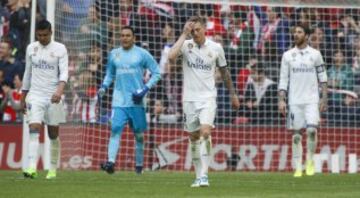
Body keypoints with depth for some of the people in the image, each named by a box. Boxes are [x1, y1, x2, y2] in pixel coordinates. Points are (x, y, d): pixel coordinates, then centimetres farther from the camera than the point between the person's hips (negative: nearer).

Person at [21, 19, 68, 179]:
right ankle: (31, 168, -25)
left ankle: (53, 169, 19)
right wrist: (23, 97, 18)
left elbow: (64, 72, -11)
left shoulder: (60, 49, -2)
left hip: (53, 97, -2)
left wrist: (59, 90, -28)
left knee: (53, 134, 6)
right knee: (34, 130, -15)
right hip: (35, 95, 2)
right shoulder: (31, 48, 9)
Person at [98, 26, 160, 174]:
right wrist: (103, 87, 5)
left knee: (139, 134, 6)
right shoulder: (113, 54, 11)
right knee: (115, 129, -15)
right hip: (119, 101, 1)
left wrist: (146, 89, -9)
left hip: (136, 101, -1)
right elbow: (109, 74, 24)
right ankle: (111, 162, -25)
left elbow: (156, 73, 3)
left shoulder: (142, 54, 0)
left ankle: (139, 164, 18)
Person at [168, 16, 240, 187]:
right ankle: (198, 176, 17)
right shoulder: (186, 45, -2)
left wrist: (233, 94, 18)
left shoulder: (216, 48, 0)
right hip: (189, 99, 2)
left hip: (208, 98, -2)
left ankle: (204, 175, -21)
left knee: (205, 132, -20)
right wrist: (184, 35, -18)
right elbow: (171, 57, -23)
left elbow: (224, 71, 14)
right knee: (193, 137, 7)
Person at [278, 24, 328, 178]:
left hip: (312, 100, -1)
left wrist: (324, 98, 0)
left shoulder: (315, 54, 4)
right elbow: (283, 79, 5)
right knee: (296, 135, 0)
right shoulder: (288, 55, 6)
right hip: (294, 101, 1)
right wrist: (281, 100, -3)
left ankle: (310, 160, 5)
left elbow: (322, 77, 7)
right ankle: (298, 168, 6)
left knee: (312, 129, -16)